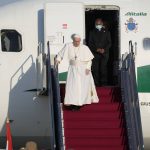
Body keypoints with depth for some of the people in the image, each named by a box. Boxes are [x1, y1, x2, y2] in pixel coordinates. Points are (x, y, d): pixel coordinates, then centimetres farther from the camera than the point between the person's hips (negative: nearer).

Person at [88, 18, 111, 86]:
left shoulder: (106, 32, 11)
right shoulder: (92, 32, 12)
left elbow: (109, 43, 8)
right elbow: (90, 43, 7)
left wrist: (104, 49, -9)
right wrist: (96, 49, -9)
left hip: (104, 53, -1)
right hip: (95, 54, 1)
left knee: (103, 69, -8)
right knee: (95, 69, -6)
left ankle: (104, 83, -3)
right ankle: (96, 83, -3)